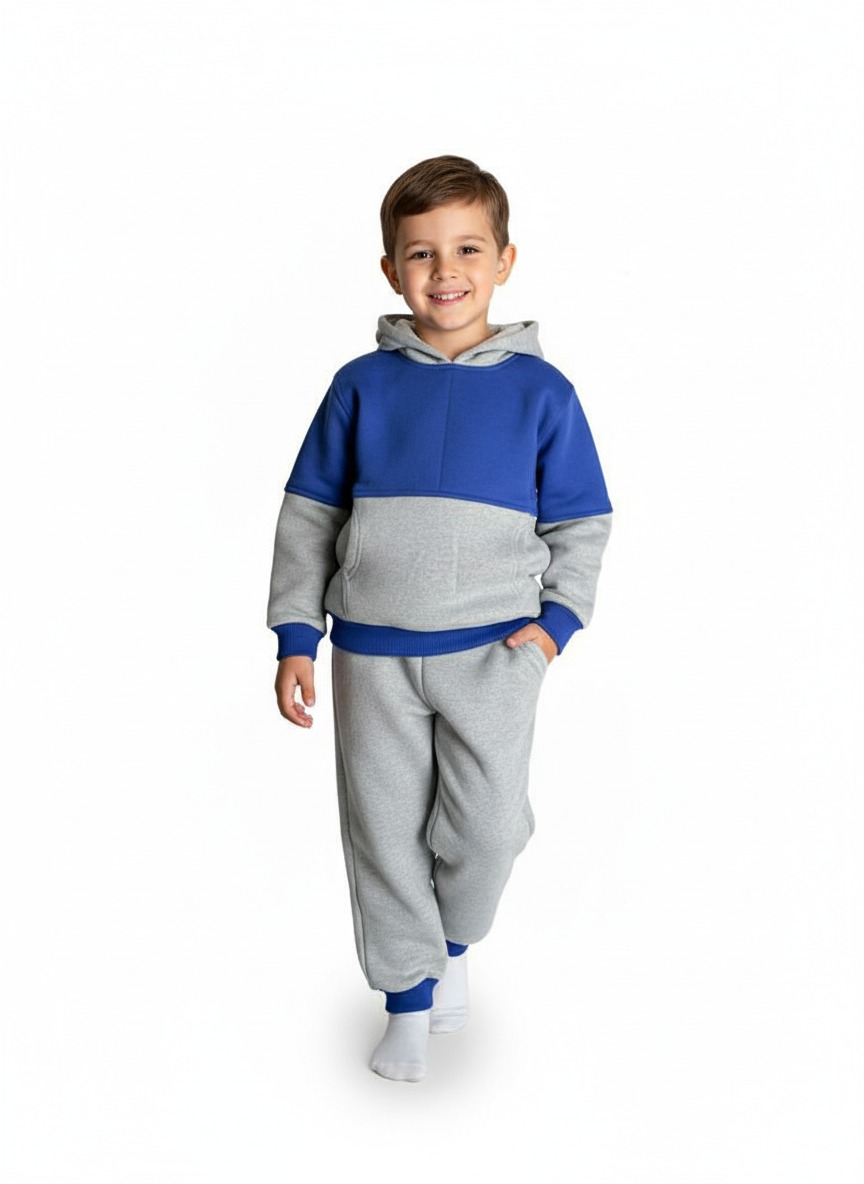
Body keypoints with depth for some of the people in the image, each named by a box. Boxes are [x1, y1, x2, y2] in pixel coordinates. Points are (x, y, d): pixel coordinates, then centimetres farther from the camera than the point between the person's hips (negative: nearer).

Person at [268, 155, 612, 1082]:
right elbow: (308, 517, 5)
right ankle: (407, 996, 28)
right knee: (383, 831, 8)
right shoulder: (362, 386, 1)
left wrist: (557, 619, -7)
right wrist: (296, 638, 1)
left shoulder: (540, 390, -1)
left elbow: (582, 525, 6)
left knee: (487, 826, -5)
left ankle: (454, 943, 28)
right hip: (372, 653, 1)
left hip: (493, 651, -1)